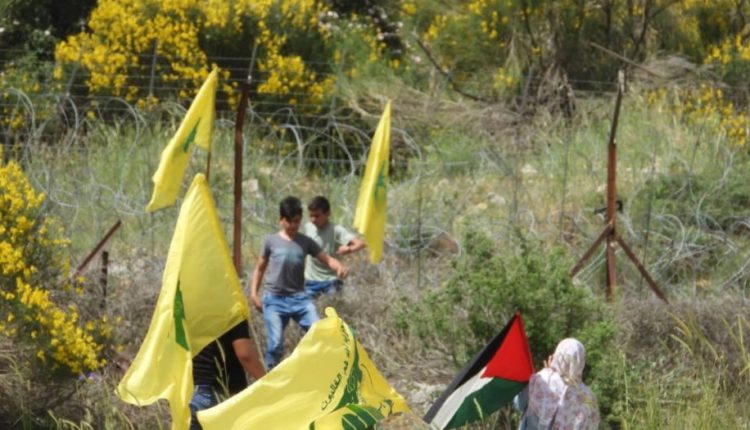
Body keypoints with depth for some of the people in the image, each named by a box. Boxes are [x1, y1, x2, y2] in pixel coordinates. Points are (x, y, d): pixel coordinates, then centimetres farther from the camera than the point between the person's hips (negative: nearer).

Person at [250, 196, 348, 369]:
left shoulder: (306, 242, 8)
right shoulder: (272, 241, 5)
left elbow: (326, 259, 1)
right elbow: (260, 268, 15)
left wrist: (339, 267, -21)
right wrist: (254, 293, 7)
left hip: (299, 298, 1)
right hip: (275, 299, -1)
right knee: (275, 344, -10)